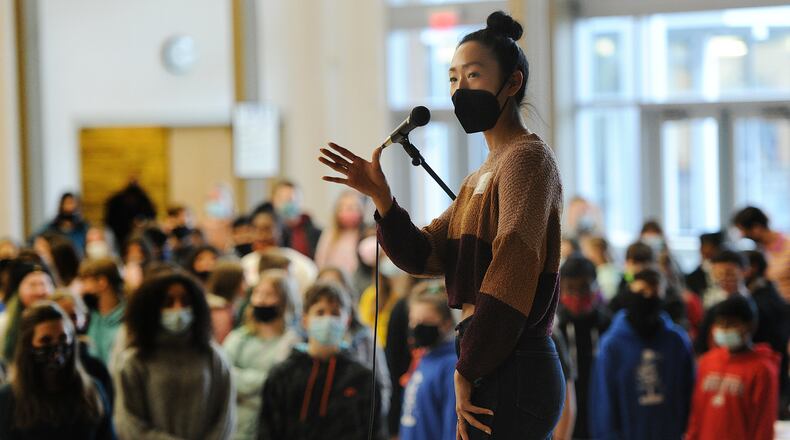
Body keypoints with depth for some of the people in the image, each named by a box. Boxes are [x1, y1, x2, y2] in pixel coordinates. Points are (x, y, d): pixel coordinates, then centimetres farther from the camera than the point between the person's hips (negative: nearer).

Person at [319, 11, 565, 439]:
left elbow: (512, 272, -20)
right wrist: (380, 196, -6)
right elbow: (423, 255, 10)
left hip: (511, 375, -9)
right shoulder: (482, 175, 20)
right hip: (496, 368, 9)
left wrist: (468, 370, -16)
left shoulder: (528, 158, -9)